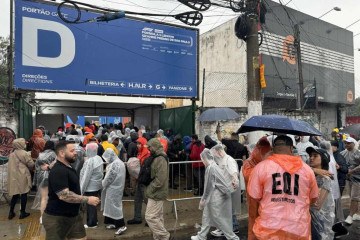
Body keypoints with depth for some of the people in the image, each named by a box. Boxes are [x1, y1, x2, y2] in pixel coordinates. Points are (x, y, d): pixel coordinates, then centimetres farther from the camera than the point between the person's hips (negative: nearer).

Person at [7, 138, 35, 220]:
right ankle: (22, 213, 10)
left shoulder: (12, 154, 8)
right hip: (22, 176, -7)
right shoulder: (24, 153, -13)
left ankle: (11, 212, 19)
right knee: (24, 194, 4)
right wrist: (28, 169, 11)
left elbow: (12, 165, 15)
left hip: (13, 176, 7)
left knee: (15, 194, 16)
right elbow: (31, 164, -10)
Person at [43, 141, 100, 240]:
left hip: (73, 215, 9)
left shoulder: (68, 167, 9)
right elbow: (64, 195, -29)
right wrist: (87, 199, -25)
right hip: (57, 218, -9)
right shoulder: (58, 171, -23)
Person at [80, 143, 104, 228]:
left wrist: (81, 189, -13)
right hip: (97, 185, 8)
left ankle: (91, 223, 16)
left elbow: (86, 176, -20)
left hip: (90, 187, -8)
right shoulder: (99, 158, 3)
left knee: (90, 205, 5)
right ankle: (94, 220, 30)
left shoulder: (90, 161, -22)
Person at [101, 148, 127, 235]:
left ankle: (121, 225, 0)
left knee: (114, 205, -4)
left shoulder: (114, 164, -21)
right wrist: (104, 184, 15)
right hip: (117, 187, 10)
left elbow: (109, 177, -19)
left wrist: (103, 184, -3)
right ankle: (114, 223, 24)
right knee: (112, 205, 16)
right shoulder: (119, 162, 10)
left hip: (114, 188, -10)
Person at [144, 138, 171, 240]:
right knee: (158, 217, 15)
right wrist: (149, 189, 12)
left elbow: (159, 180, -25)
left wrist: (149, 189, -17)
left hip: (156, 194, -10)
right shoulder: (157, 158, 12)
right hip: (156, 193, 10)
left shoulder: (160, 159, -20)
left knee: (150, 217, -7)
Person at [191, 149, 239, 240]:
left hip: (215, 198, -10)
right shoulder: (215, 166, 7)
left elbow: (208, 186, -17)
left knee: (219, 219, 4)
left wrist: (203, 199, -6)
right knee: (206, 216, 18)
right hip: (215, 196, 10)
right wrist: (204, 199, 18)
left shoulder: (210, 168, -21)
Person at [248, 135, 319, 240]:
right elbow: (314, 198, 11)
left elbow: (254, 196, -2)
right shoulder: (306, 168, 0)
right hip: (299, 228, 2)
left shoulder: (261, 167, -8)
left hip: (270, 227, -2)